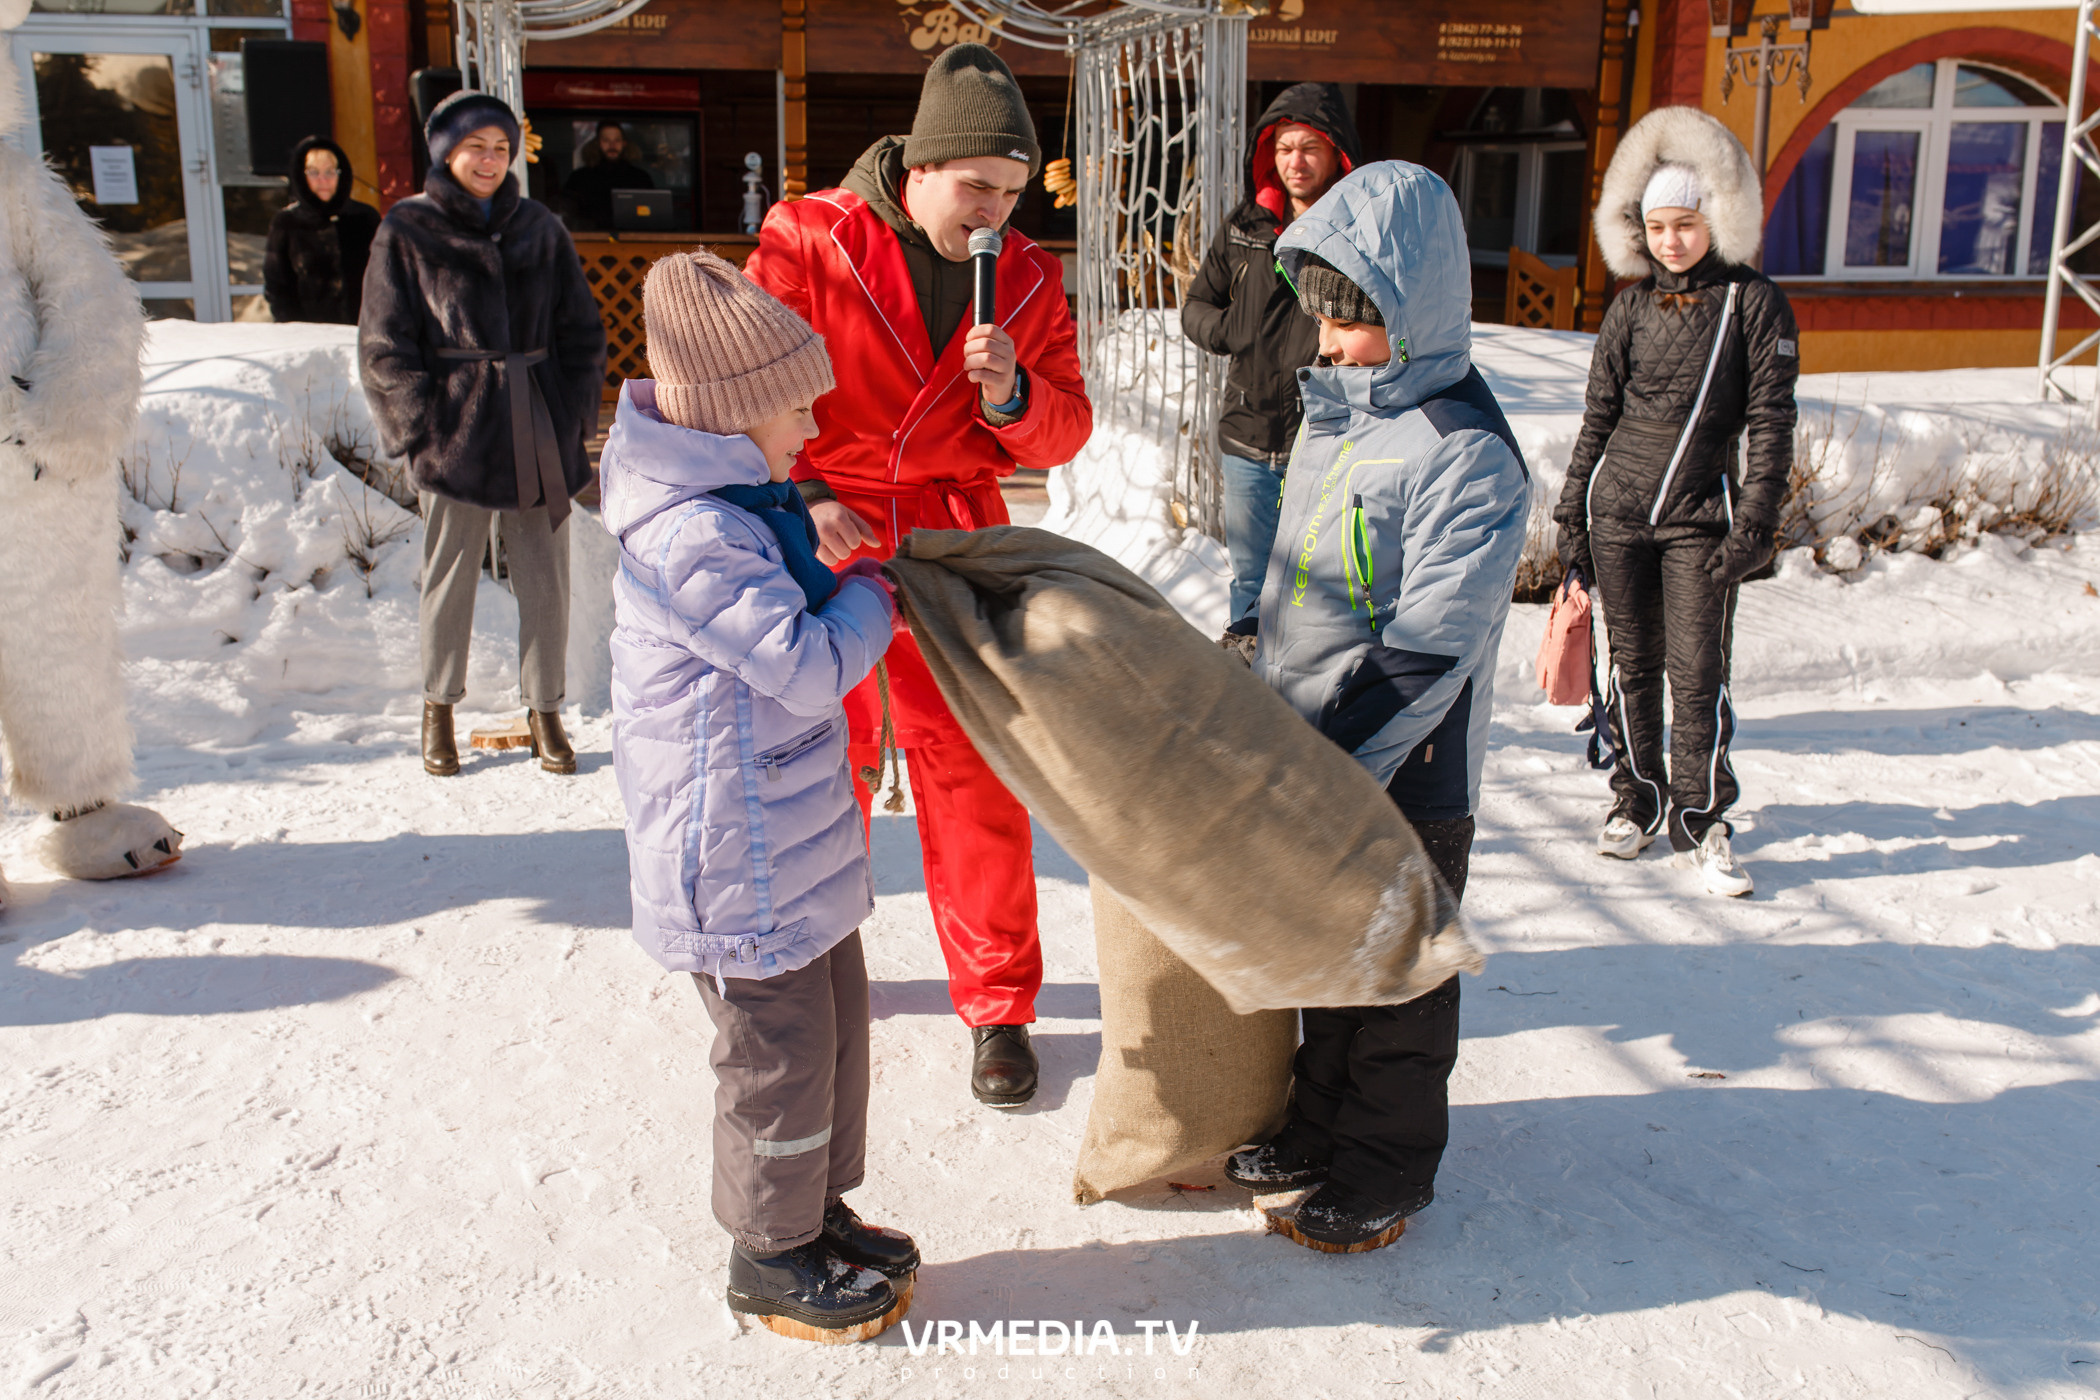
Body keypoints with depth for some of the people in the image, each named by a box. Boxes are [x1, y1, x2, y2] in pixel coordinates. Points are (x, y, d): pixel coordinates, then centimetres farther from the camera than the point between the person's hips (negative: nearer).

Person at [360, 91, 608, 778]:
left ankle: (544, 709, 18)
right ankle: (439, 709, 23)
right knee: (450, 574, 6)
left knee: (545, 577, 4)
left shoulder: (540, 229, 11)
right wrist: (418, 424, -7)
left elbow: (580, 331, 14)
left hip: (539, 433, 2)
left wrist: (572, 413, 4)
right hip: (456, 432, -2)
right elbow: (385, 345, 2)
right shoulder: (407, 231, 4)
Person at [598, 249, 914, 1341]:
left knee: (834, 1022, 21)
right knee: (780, 1055, 5)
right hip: (739, 866, -10)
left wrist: (813, 534, 10)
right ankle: (771, 1256, 25)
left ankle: (818, 1210, 39)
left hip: (793, 845, 11)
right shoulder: (694, 539, -27)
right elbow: (810, 666, -27)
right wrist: (870, 594, -10)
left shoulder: (734, 505, 8)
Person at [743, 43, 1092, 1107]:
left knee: (975, 781, 4)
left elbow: (1066, 428, 3)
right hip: (824, 547, -1)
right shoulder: (809, 245, -8)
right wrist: (800, 495, -26)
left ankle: (996, 1002, 21)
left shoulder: (1026, 279, 2)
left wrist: (1012, 396, -19)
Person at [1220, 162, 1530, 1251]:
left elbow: (1429, 653, -25)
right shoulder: (1333, 407, 6)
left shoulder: (1465, 453, -21)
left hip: (1404, 779, -7)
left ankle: (1385, 1168, 27)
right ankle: (1319, 1124, 39)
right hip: (1309, 756, 8)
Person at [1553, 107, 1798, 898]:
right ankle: (1638, 798, 25)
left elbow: (1771, 422, -3)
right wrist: (1573, 514, 8)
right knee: (1633, 665, 10)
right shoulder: (1632, 309, 7)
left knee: (1698, 672, -5)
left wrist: (1754, 523, -10)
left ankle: (1700, 824, 6)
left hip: (1700, 520, -3)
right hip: (1617, 512, 3)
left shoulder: (1753, 305, -2)